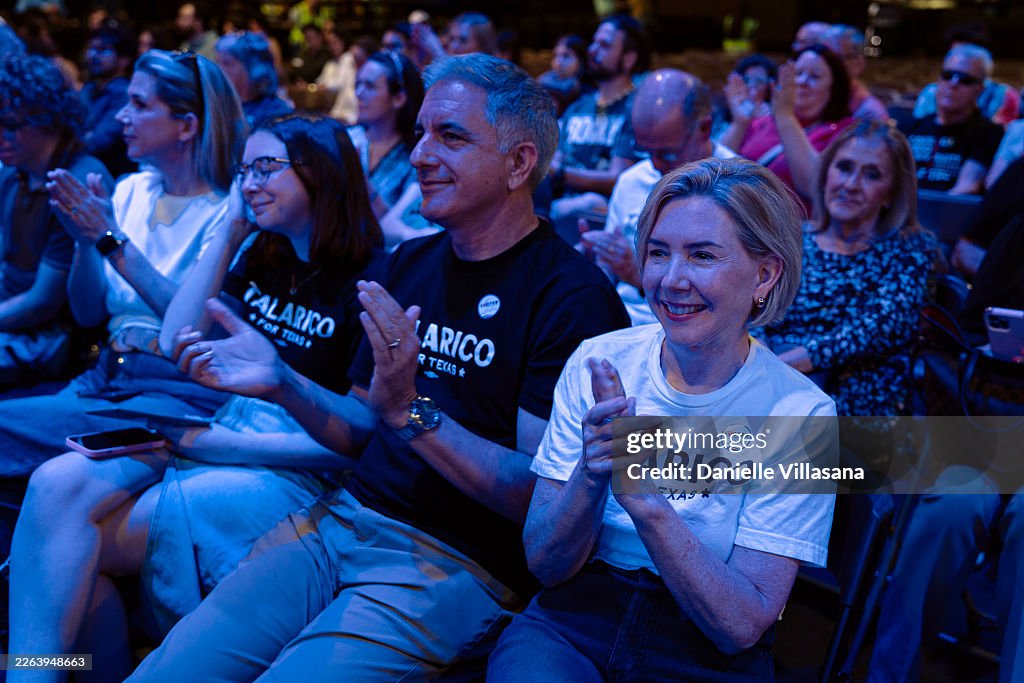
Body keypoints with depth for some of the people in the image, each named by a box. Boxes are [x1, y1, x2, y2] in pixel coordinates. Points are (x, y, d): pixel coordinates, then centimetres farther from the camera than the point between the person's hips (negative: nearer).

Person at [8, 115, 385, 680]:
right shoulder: (261, 258, 16)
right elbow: (175, 343, 12)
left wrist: (230, 445, -19)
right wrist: (229, 233, 8)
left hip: (295, 469, -7)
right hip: (216, 432, 7)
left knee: (73, 545, -20)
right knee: (57, 484, -19)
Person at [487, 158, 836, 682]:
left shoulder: (800, 413, -11)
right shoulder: (596, 362, -4)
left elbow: (742, 626, -15)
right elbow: (545, 565, -5)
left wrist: (646, 501, -29)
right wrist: (591, 477, -25)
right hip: (571, 623, -2)